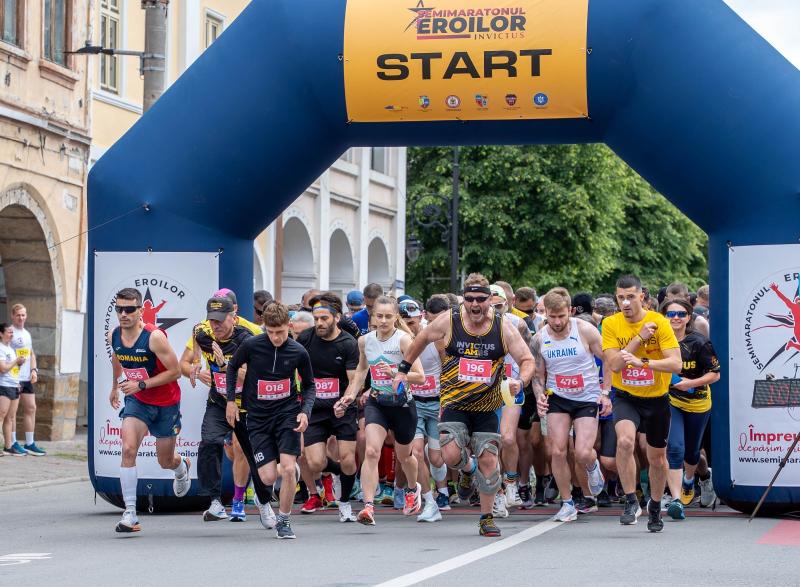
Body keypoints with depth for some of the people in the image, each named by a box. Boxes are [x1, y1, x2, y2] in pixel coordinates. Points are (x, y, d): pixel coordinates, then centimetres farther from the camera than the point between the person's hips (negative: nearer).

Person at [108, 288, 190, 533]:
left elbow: (175, 371, -22)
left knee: (166, 461, 12)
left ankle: (182, 466, 53)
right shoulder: (114, 336, -7)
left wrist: (141, 384, -27)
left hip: (166, 403, -3)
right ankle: (130, 513, -18)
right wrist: (115, 387, 29)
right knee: (128, 450, -20)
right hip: (137, 401, 3)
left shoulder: (154, 337, -26)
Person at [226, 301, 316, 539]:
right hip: (258, 418, 0)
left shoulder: (298, 352, -7)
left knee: (288, 469, -16)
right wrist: (231, 400, 5)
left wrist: (305, 411, -9)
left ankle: (283, 521, 3)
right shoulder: (251, 345, -10)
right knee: (269, 477, -7)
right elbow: (232, 367, 10)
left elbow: (309, 385, 7)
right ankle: (290, 469, 30)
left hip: (287, 413, 0)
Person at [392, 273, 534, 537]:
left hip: (487, 406, 1)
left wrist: (520, 381, -23)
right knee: (452, 455, -17)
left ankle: (486, 518, 16)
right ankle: (469, 469, 22)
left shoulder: (504, 327, -7)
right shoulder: (448, 322, -8)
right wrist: (403, 369, 13)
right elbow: (422, 339, 10)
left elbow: (527, 360, -3)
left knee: (489, 461, -1)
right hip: (454, 403, -1)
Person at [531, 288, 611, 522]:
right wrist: (539, 395, -11)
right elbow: (538, 375, 10)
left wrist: (606, 394, -11)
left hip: (588, 398, -3)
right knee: (557, 451, -8)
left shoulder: (585, 330, -11)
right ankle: (567, 504, 6)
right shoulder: (539, 339, -2)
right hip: (557, 398, 3)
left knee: (583, 453, -17)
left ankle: (593, 466, 21)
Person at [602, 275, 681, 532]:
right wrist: (639, 338, -23)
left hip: (657, 398, 0)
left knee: (657, 457, 13)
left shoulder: (660, 323, -13)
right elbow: (614, 364, -17)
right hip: (626, 397, 0)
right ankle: (631, 501, -17)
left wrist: (643, 362, -35)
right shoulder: (611, 324, -8)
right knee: (625, 440, -29)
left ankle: (655, 508, 38)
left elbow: (676, 363, -21)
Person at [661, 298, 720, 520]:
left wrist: (692, 383, -24)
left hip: (697, 404, 1)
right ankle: (676, 500, -23)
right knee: (674, 448, -19)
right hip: (669, 401, -1)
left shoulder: (699, 342, -14)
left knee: (691, 450, 20)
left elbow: (715, 374, -10)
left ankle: (688, 481, 53)